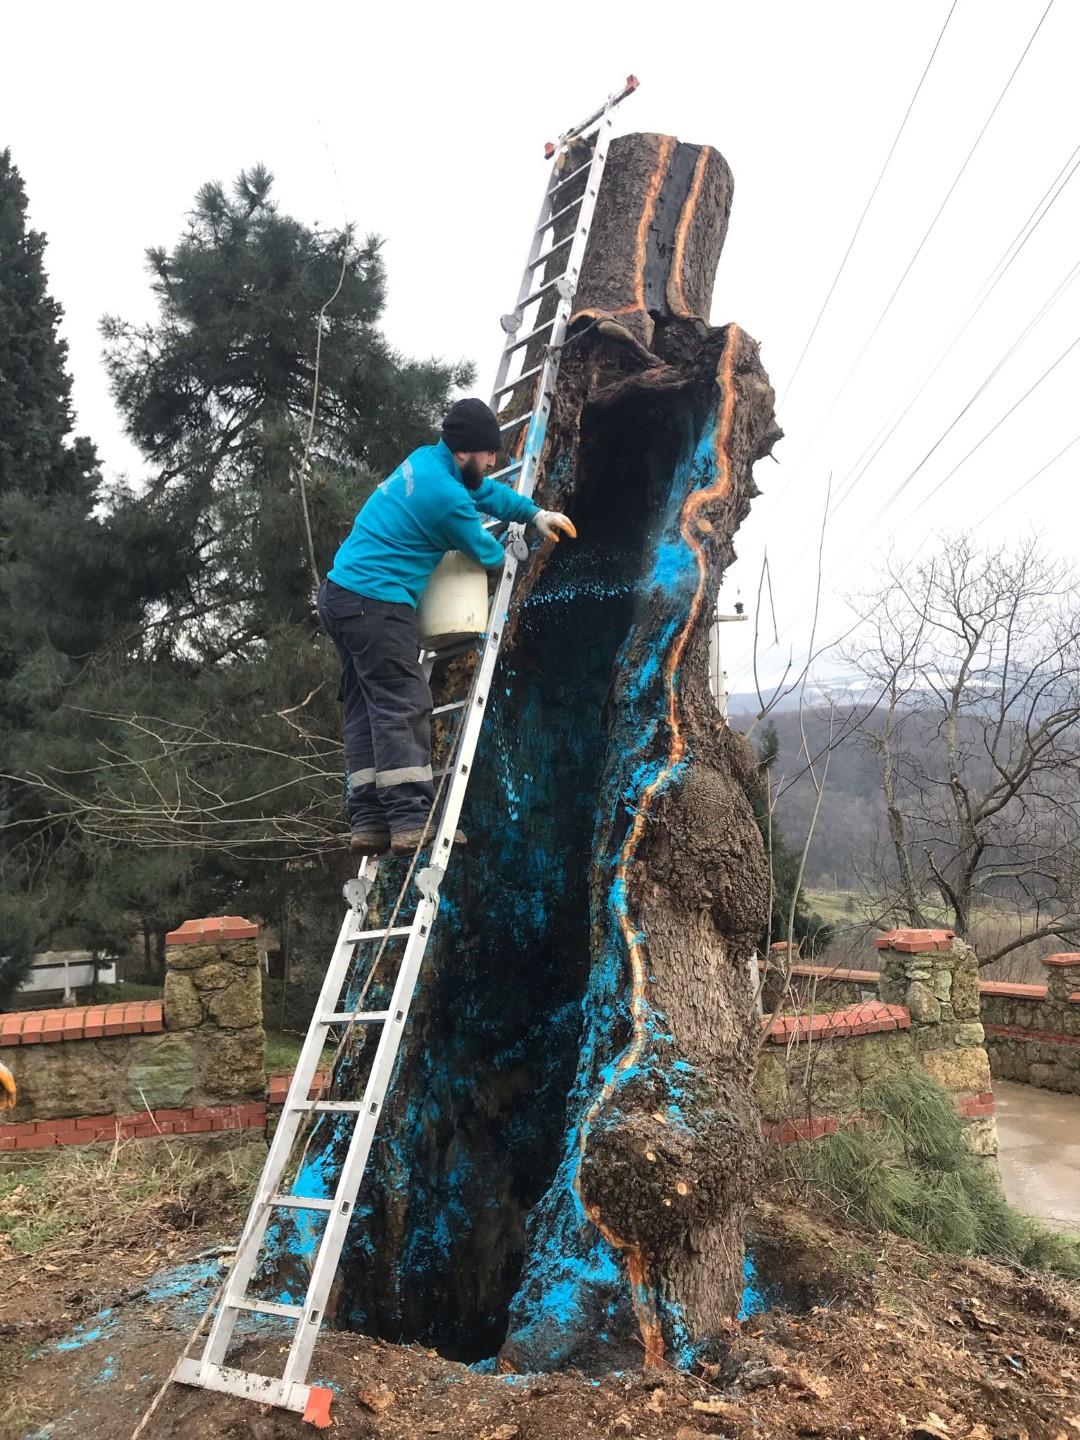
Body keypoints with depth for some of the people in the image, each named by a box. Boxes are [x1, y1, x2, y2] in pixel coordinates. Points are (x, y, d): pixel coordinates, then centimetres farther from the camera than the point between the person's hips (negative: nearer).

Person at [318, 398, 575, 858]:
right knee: (404, 706, -11)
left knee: (366, 710, 6)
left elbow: (487, 490, 29)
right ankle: (412, 821, -14)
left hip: (343, 595, 10)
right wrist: (507, 555, 23)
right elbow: (486, 553, 1)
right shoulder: (446, 495, -16)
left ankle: (368, 822, 5)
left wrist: (535, 514, 23)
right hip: (375, 604, -10)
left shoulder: (426, 459, 13)